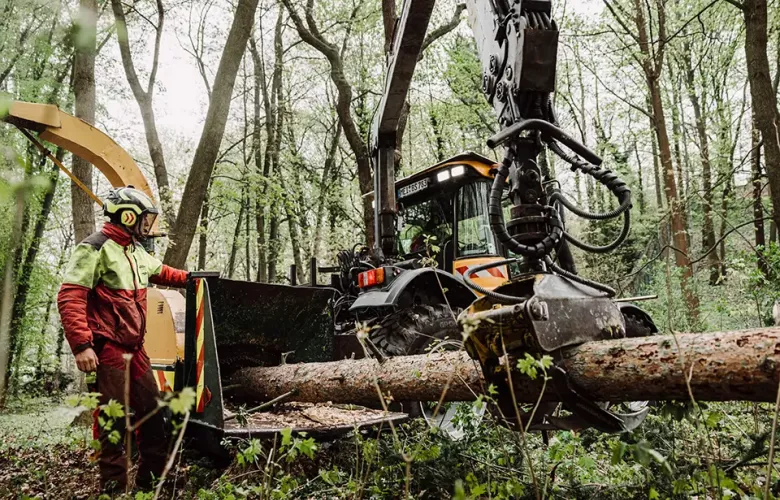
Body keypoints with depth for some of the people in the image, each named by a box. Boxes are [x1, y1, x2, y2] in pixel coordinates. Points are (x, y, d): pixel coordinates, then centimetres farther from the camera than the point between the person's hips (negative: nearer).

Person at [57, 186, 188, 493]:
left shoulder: (136, 251, 15)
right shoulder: (96, 248, -12)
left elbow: (159, 272, 35)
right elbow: (70, 297, -18)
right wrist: (81, 345, -25)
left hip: (134, 348, 9)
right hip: (108, 349, -9)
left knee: (152, 410, 12)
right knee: (114, 421, -3)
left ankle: (151, 480, 27)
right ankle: (114, 488, 11)